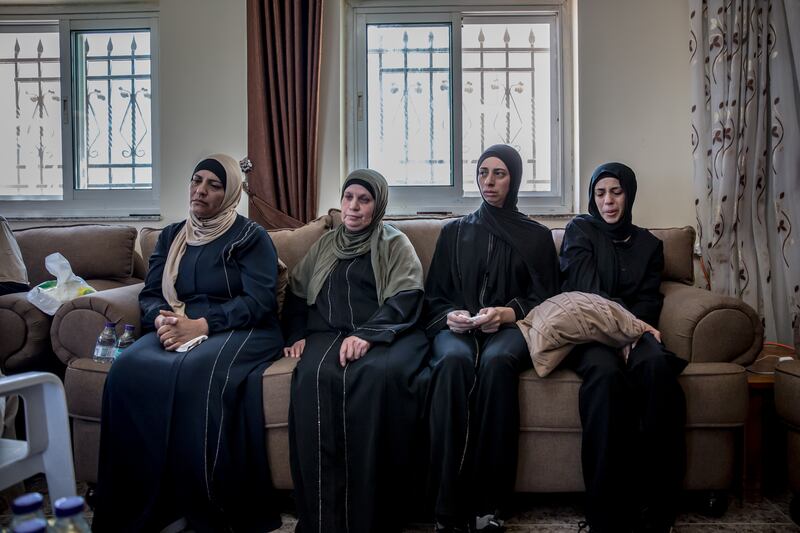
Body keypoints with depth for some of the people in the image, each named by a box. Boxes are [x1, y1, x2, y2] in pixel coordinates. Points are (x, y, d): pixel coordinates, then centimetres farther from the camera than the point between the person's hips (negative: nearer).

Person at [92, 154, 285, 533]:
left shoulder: (251, 236, 3)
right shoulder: (171, 236, 20)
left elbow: (258, 301, -9)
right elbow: (150, 294, 12)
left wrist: (200, 325, -21)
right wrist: (162, 319, -12)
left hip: (240, 331, -4)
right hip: (176, 331, 5)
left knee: (197, 375, -37)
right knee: (128, 371, -28)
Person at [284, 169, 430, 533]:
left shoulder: (396, 244, 11)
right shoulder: (325, 244, 25)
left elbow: (404, 301, -4)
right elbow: (296, 293, 25)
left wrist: (366, 335, -20)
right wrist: (297, 335, 6)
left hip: (384, 335, -3)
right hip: (328, 333, 3)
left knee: (379, 374, -37)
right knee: (314, 375, -32)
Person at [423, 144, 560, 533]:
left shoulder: (536, 236, 16)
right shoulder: (454, 232, 20)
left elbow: (545, 299, 7)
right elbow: (433, 296, 16)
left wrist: (507, 313, -13)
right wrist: (450, 316, -7)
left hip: (510, 328, -1)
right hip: (457, 328, 1)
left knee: (496, 362, -38)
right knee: (453, 361, -36)